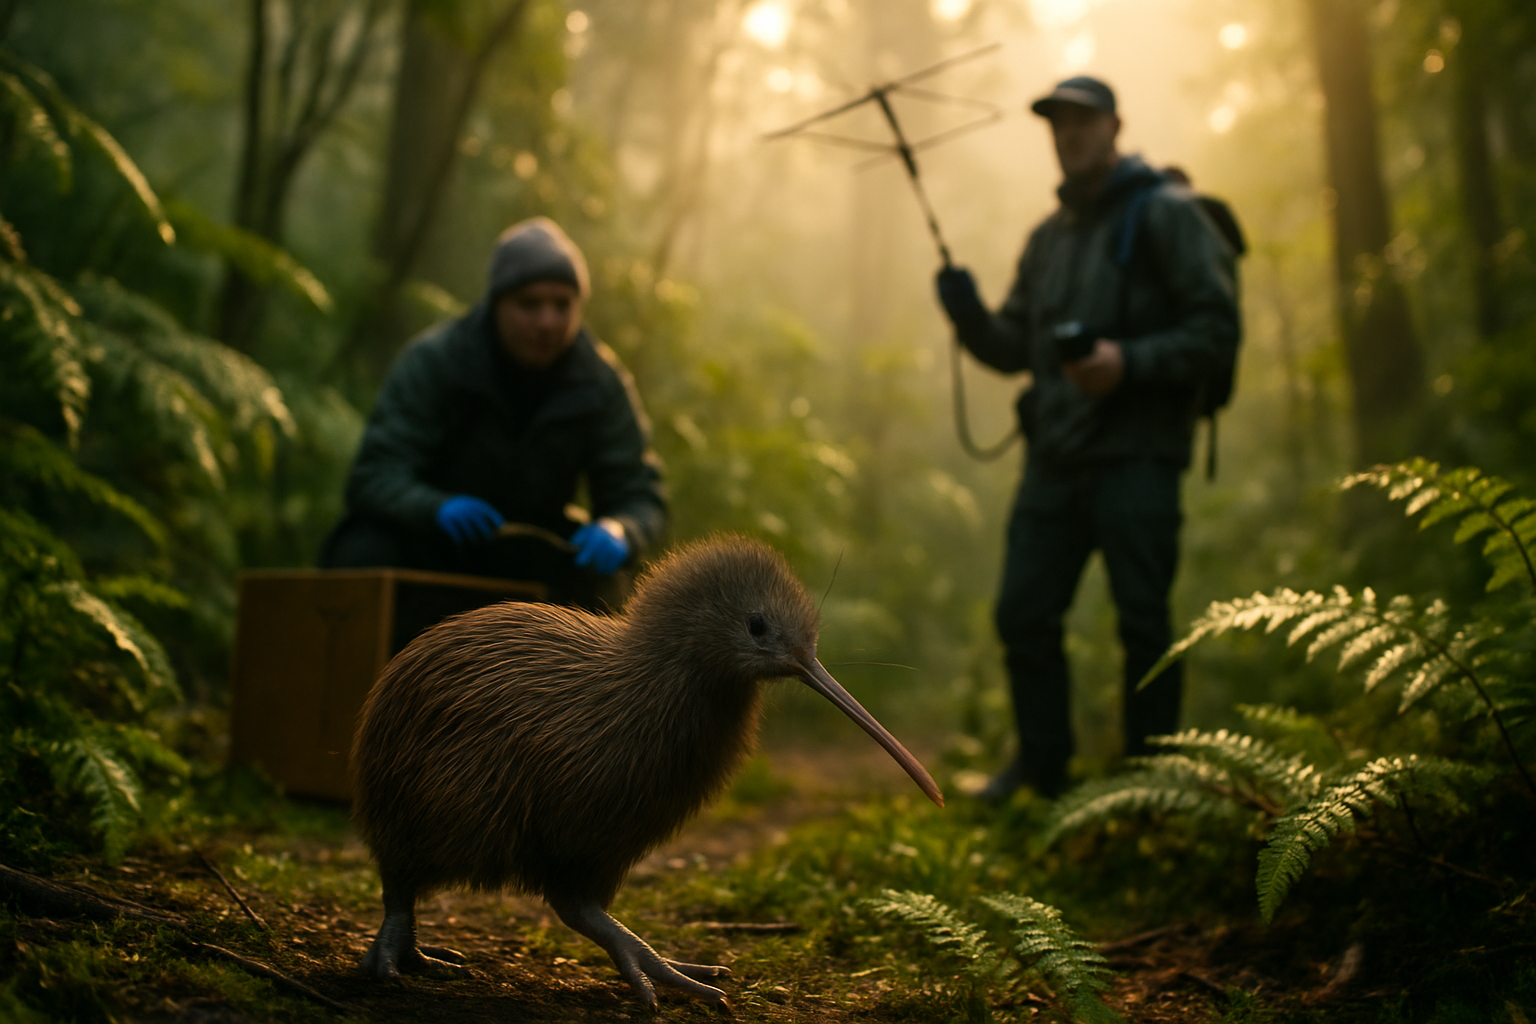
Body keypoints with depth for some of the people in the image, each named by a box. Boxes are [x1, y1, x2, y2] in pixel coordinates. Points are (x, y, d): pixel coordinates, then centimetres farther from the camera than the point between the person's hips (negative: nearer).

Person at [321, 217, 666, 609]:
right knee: (363, 553, -32)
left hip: (529, 546, 2)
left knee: (592, 573, -29)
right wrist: (437, 508, -47)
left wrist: (617, 530, -36)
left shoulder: (601, 381, -10)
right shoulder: (433, 359, -17)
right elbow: (374, 475, -23)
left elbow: (640, 493, -10)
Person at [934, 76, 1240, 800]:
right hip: (1054, 455, 6)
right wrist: (969, 316, 0)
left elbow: (1217, 330, -8)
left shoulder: (1165, 213, -1)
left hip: (1136, 454, -6)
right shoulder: (1048, 237, 19)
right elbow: (1014, 350, 19)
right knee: (1024, 613, 6)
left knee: (1143, 623, -1)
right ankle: (1042, 768, 21)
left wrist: (1130, 361, -20)